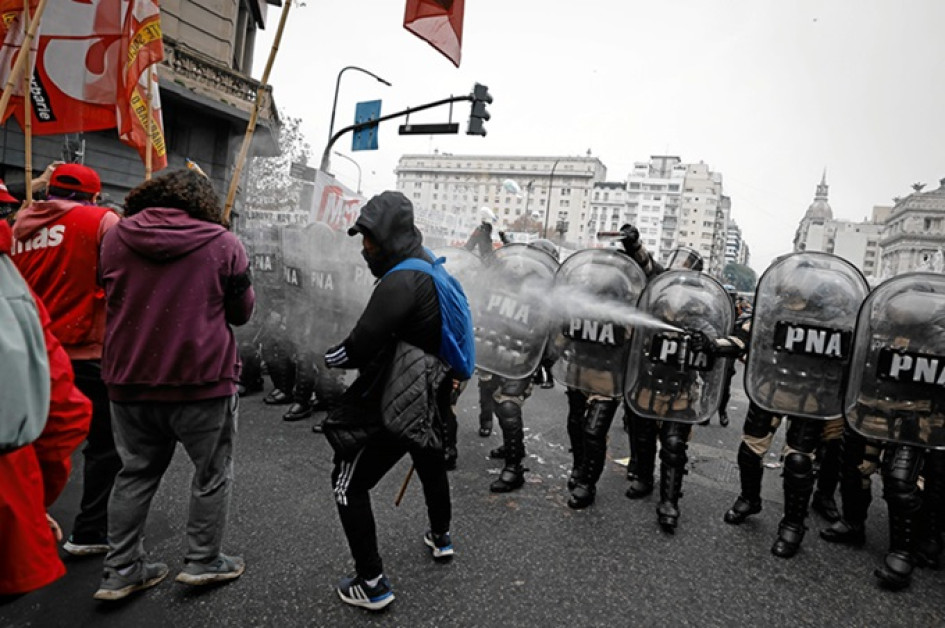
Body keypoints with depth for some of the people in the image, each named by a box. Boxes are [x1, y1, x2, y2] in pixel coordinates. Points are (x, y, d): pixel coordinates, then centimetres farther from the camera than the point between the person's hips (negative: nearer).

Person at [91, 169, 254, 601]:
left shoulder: (115, 238, 3)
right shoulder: (223, 244, -7)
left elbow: (111, 297, 17)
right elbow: (241, 312, 1)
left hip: (130, 379, 4)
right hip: (202, 380, -4)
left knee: (136, 472, 19)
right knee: (212, 473, 13)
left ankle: (121, 571, 26)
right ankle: (202, 562, 23)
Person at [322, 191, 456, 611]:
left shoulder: (401, 280, -24)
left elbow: (360, 348, -26)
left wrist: (322, 357, -8)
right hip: (431, 396, 10)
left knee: (349, 484, 3)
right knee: (430, 463, 31)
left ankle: (372, 584, 9)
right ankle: (440, 537, 52)